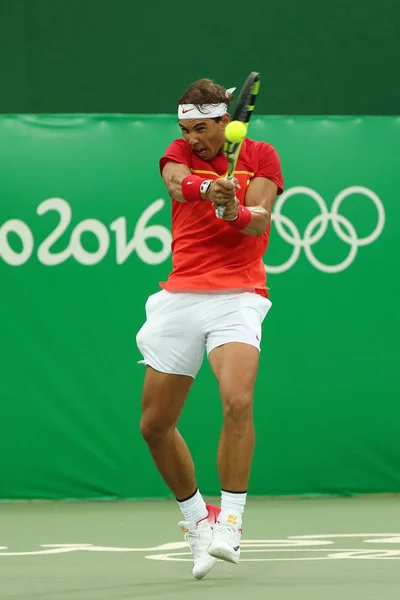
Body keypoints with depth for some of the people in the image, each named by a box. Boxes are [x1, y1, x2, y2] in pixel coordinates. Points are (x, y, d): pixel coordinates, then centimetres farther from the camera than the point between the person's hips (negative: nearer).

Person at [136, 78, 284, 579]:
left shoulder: (260, 157, 3)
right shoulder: (180, 153, 8)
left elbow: (259, 223, -12)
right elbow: (177, 183, -18)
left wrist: (236, 211, -36)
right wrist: (206, 188, -41)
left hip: (236, 298, -3)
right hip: (180, 296, 3)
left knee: (237, 401, -27)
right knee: (154, 425, 4)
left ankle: (229, 521, -18)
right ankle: (195, 518, 25)